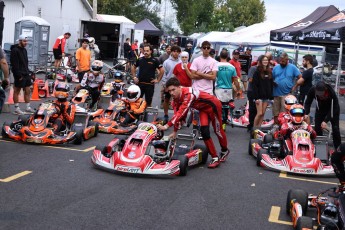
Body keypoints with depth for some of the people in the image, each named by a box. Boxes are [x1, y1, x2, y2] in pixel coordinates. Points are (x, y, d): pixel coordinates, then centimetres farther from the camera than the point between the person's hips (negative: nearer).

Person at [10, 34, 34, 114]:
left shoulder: (24, 50, 15)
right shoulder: (15, 50, -12)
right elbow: (14, 64, -18)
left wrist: (27, 72, 13)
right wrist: (19, 75, -22)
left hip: (26, 74, 9)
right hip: (19, 75, -9)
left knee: (27, 91, 9)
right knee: (16, 91, 0)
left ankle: (28, 108, 16)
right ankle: (16, 109, 5)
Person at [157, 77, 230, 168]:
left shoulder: (188, 94, -39)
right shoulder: (176, 97, -12)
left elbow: (181, 112, -46)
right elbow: (176, 113, -7)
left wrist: (167, 126, -51)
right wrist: (175, 131, -8)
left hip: (213, 105, -7)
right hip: (203, 108, 7)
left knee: (217, 130, 7)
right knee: (204, 132, -5)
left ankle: (225, 151, 33)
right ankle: (215, 158, 5)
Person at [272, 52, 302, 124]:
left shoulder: (292, 67, 0)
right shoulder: (276, 67, 9)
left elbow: (300, 77, -1)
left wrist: (295, 86, -5)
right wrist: (273, 82, -7)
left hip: (287, 94, -3)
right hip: (276, 93, 3)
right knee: (276, 112, 11)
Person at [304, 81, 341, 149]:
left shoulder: (331, 92, -37)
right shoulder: (312, 90, -29)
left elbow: (334, 108, -30)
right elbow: (308, 102, -17)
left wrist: (325, 121, -36)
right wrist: (306, 113, -33)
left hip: (333, 109, -3)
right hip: (320, 108, 3)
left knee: (335, 129, -7)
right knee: (317, 127, -3)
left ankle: (338, 148, 5)